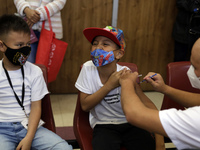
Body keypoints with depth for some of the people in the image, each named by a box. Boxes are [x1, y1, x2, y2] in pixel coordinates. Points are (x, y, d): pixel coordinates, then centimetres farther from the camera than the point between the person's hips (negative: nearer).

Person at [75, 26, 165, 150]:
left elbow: (150, 107, -15)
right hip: (104, 126, 0)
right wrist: (109, 85, -21)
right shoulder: (88, 68, -11)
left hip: (130, 124, 1)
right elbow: (85, 106, -9)